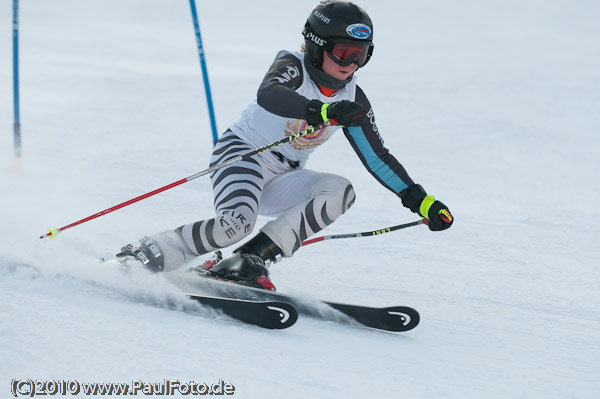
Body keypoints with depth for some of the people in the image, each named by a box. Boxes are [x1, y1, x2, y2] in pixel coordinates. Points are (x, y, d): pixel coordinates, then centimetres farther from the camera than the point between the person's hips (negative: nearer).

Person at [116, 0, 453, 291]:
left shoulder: (352, 99, 3)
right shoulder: (292, 67, -15)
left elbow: (378, 158, 9)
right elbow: (268, 95, -39)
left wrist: (419, 200, 2)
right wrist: (323, 112, -55)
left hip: (281, 182, 7)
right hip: (242, 153, -7)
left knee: (340, 191, -20)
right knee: (236, 223, -34)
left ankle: (250, 261, -24)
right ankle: (143, 256, -16)